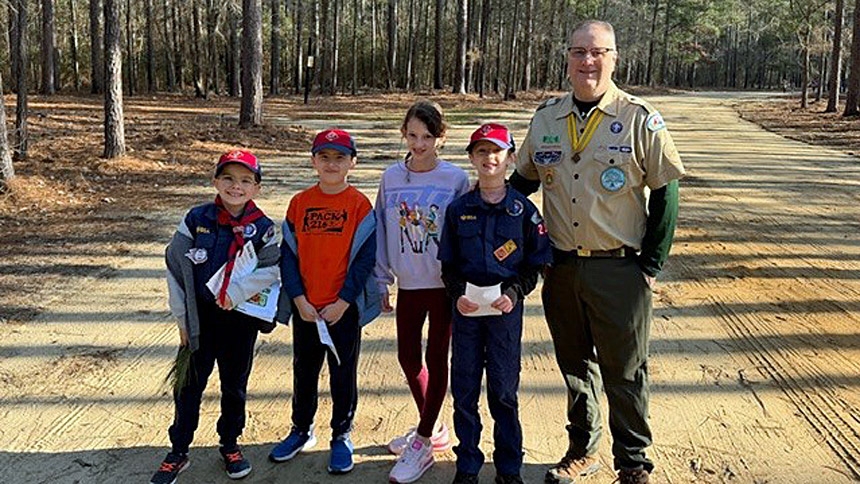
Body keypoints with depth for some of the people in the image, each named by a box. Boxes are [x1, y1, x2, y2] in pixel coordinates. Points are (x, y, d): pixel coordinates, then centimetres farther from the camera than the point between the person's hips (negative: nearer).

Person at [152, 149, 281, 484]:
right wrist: (182, 317, -2)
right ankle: (178, 453, 24)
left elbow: (271, 269, -13)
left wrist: (236, 291, -26)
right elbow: (175, 267, -1)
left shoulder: (263, 228, -5)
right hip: (200, 318, 0)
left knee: (234, 386, 15)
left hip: (240, 319, 0)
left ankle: (230, 446, 33)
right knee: (189, 385, 9)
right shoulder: (196, 219, -4)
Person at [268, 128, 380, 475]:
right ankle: (302, 430, 35)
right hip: (305, 307, 3)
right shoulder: (299, 203, 2)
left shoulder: (360, 205, -6)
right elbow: (288, 254, 1)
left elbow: (365, 258, -9)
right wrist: (299, 300, -8)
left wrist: (342, 303, -13)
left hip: (344, 308, -3)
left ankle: (341, 436, 26)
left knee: (343, 373, 9)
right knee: (304, 370, 17)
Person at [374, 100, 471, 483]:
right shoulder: (392, 178, 2)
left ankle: (423, 444, 13)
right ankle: (431, 427, 33)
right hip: (408, 283, 4)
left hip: (444, 283, -4)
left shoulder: (456, 180, -7)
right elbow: (382, 232, 7)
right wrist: (381, 281, 6)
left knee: (437, 359, 4)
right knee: (408, 357, 12)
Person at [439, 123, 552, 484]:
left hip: (506, 308, -2)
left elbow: (535, 264, 2)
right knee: (464, 390, 8)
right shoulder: (458, 209, 4)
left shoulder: (524, 210, -1)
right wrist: (457, 294, -9)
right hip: (466, 309, 2)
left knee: (504, 390, 6)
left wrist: (514, 293, -13)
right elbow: (448, 264, 8)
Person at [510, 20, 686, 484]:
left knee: (625, 372, 7)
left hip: (620, 269, -4)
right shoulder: (545, 118, 5)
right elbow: (523, 181, 15)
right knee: (574, 365, 17)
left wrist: (651, 264, -6)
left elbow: (664, 194, -4)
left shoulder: (641, 120, -6)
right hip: (561, 267, 4)